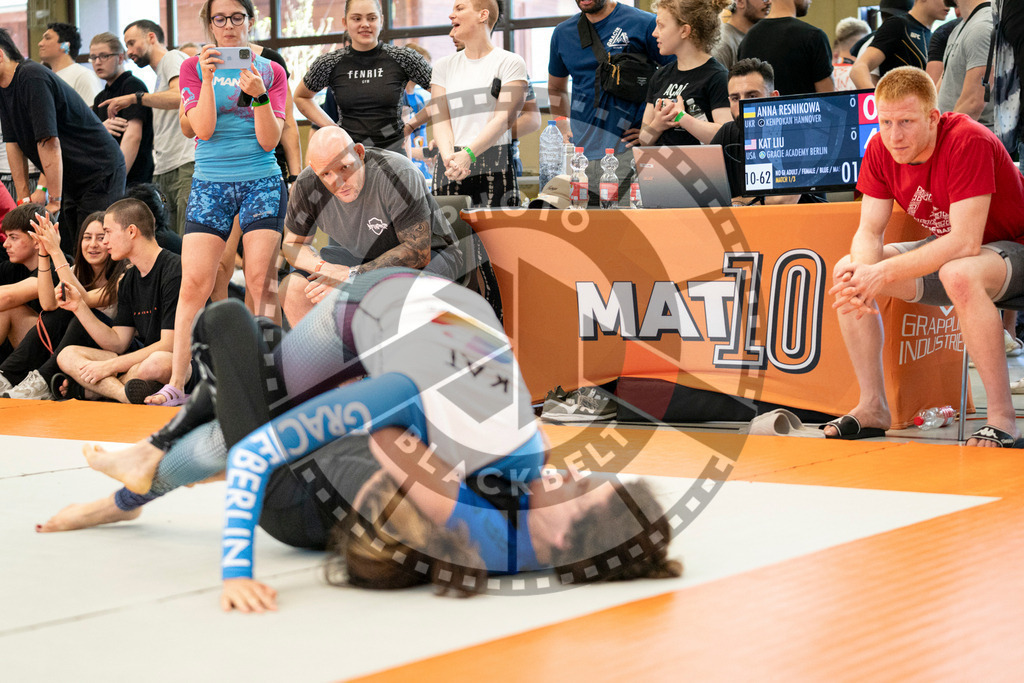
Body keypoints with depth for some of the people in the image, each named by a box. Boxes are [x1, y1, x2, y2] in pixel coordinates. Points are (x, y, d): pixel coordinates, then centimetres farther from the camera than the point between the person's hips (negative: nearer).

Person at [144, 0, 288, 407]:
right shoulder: (193, 67, 6)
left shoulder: (271, 71, 6)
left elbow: (269, 141, -2)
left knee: (261, 281, -6)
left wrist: (259, 95, -17)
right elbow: (203, 129, -7)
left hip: (262, 182, 0)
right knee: (194, 282, -7)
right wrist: (208, 78, -17)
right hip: (210, 184, 0)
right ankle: (176, 384, -4)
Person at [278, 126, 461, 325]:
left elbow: (418, 251, -30)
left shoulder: (398, 174, -33)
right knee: (292, 288, -13)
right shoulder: (306, 186, -17)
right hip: (360, 256, 6)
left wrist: (352, 276, -34)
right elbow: (292, 244, -2)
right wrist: (324, 268, -25)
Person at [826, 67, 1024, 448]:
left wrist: (884, 273, -37)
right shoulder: (881, 150, -9)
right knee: (844, 271, -8)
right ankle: (873, 408, -2)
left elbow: (966, 242, -35)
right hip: (945, 252, 7)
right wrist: (863, 272, -31)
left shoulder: (968, 142, -30)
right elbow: (869, 231, -7)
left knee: (958, 274, -40)